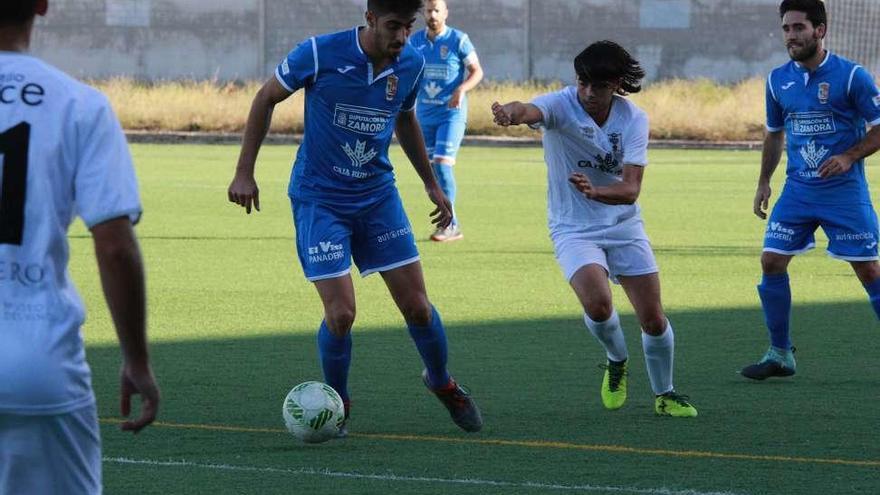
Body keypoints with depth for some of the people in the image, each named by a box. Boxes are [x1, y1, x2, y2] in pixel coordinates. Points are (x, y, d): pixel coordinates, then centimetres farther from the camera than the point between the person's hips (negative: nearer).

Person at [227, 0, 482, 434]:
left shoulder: (411, 64, -4)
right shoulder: (320, 54, -18)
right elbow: (266, 98, -3)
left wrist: (431, 184, 21)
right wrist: (244, 173, -5)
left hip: (377, 195, 4)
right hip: (319, 199, -4)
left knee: (416, 305, 2)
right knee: (341, 312, -13)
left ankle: (442, 383, 31)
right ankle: (336, 404, 13)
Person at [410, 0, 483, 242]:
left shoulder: (459, 40, -7)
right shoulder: (415, 41, 7)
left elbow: (477, 71, -3)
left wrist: (462, 89, -20)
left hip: (452, 113, -6)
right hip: (424, 114, 6)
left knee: (442, 164, -16)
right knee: (431, 169, 9)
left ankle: (449, 224, -12)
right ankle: (449, 223, 20)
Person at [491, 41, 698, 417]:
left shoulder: (634, 119, -9)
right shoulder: (560, 105, -16)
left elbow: (630, 189, -19)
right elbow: (530, 111, -42)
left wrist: (595, 191, -40)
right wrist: (511, 113, -67)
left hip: (624, 226, 3)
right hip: (573, 228, -3)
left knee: (653, 319, 2)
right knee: (597, 304, -26)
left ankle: (664, 394, 28)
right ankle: (617, 361, 7)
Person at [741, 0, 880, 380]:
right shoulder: (778, 80, 6)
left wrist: (849, 157, -18)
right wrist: (763, 182, 16)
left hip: (845, 191, -5)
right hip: (798, 189, 5)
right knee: (771, 261, -3)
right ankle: (780, 354, 8)